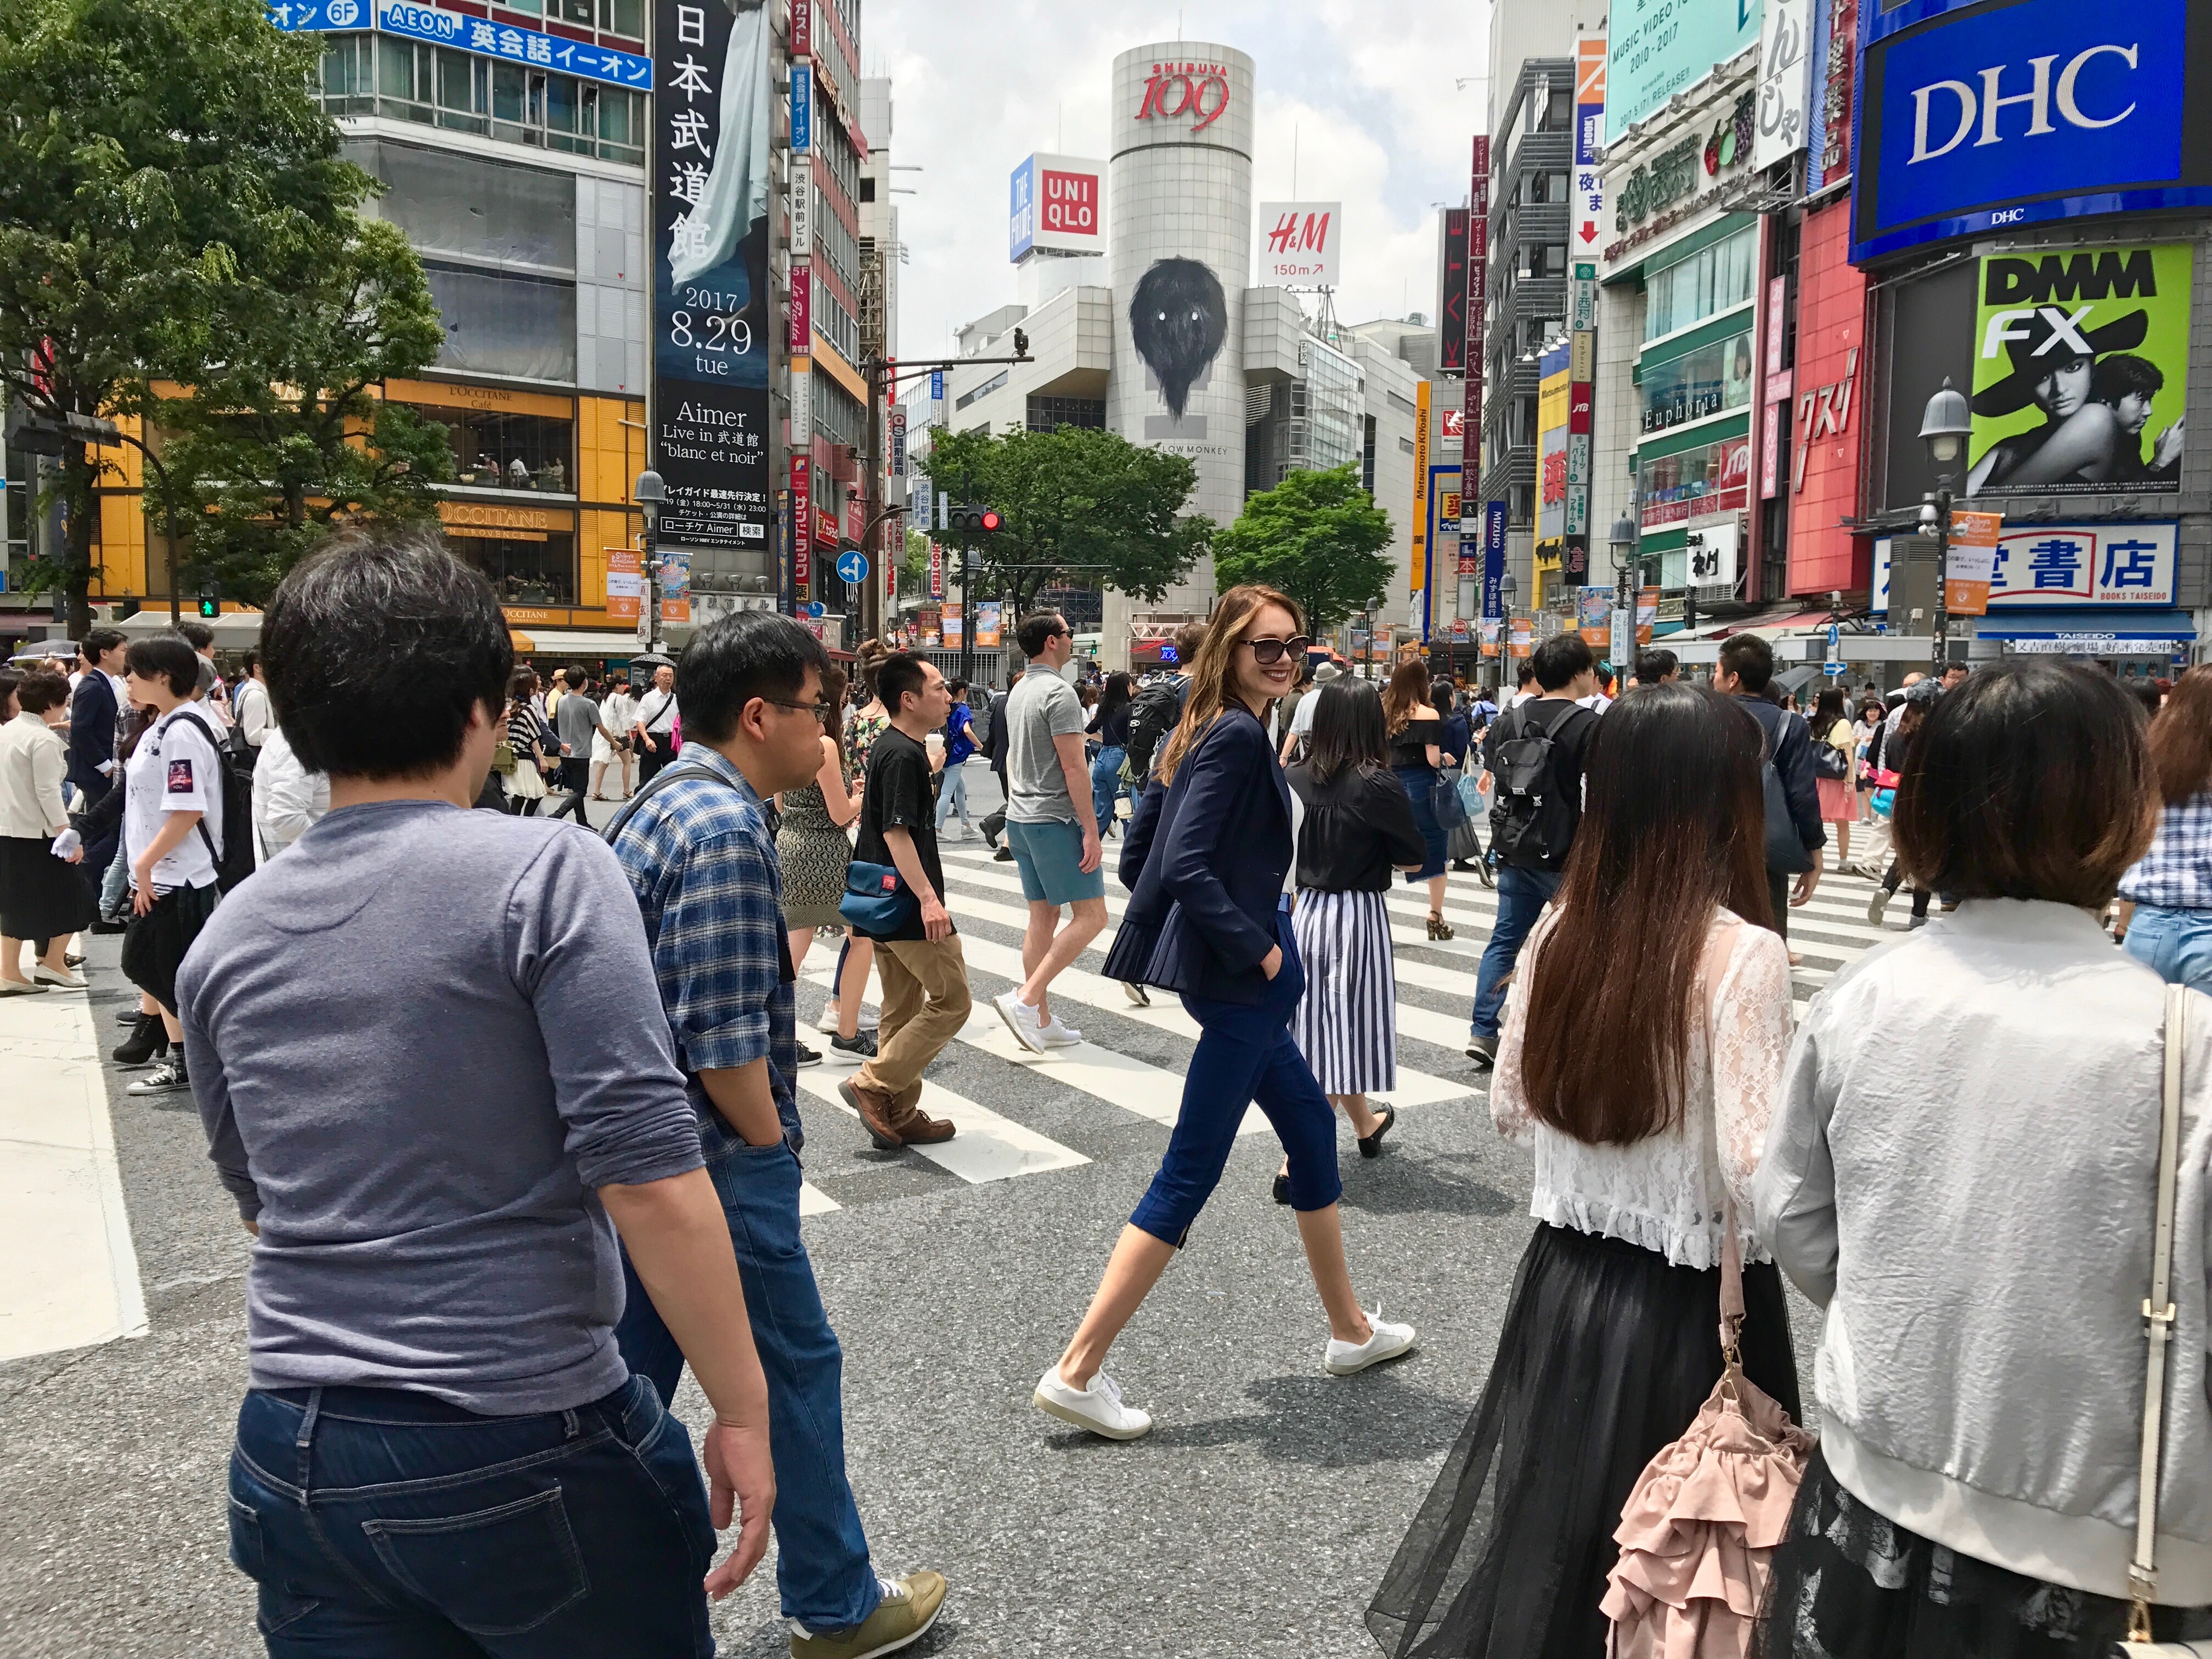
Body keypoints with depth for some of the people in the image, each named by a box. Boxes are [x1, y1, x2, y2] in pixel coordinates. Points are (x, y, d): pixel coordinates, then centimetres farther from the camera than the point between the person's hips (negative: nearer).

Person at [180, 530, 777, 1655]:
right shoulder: (547, 875, -15)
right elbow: (647, 1179, -21)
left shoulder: (226, 938, 3)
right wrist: (741, 1409, -13)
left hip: (291, 1462, 5)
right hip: (521, 1452, -4)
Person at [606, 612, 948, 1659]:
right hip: (716, 1162, -9)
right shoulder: (726, 831, -21)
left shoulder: (658, 804, 9)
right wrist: (772, 1145, -10)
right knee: (796, 1368, 7)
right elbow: (723, 1042, -24)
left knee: (633, 1377, 18)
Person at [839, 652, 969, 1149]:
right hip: (909, 904, -10)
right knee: (951, 999, -3)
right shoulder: (904, 755, -18)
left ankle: (898, 1116, 21)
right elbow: (897, 833, -23)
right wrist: (929, 898, -26)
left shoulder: (888, 747, 13)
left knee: (903, 1008, 14)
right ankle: (874, 1084, -3)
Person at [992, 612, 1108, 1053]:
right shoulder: (1058, 693, -15)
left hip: (1021, 819, 9)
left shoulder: (1018, 693, 13)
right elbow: (1073, 768, -19)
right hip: (1057, 820, -9)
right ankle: (1026, 999, -11)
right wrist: (1091, 830, -17)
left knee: (1042, 918, 11)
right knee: (1090, 916, -4)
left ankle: (1041, 1021, 14)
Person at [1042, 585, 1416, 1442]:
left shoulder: (1195, 731, 10)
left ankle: (1351, 1330, 36)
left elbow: (1136, 855, 10)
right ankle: (1077, 1372, 3)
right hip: (1239, 979, -10)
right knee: (1190, 1173, -4)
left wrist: (1243, 936, 13)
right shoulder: (1239, 736, -17)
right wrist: (1257, 945, -17)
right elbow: (1183, 865, -28)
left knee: (1311, 1125, 20)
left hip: (1223, 974, 10)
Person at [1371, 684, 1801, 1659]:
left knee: (1553, 1530, 24)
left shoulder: (1560, 930, -4)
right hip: (1692, 1308, -5)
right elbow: (1760, 1176, -21)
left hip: (1565, 1281, 5)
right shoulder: (1741, 954, -20)